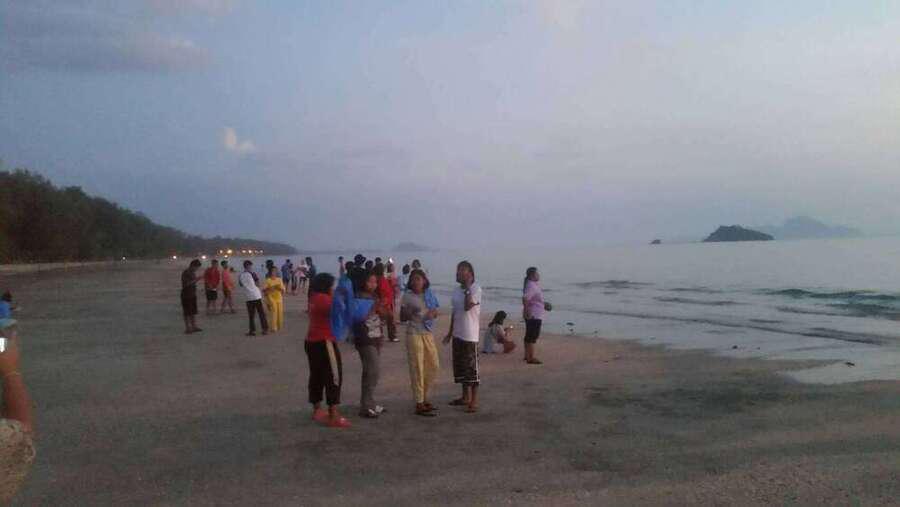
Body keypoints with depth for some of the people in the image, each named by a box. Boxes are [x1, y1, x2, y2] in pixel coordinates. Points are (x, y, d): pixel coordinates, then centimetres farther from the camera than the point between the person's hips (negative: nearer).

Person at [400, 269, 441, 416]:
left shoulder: (429, 295, 8)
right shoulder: (407, 297, -4)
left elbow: (436, 313, 15)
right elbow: (402, 318, 0)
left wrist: (432, 313, -7)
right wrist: (410, 312, -19)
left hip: (428, 333, 5)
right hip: (414, 334, -5)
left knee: (434, 365, 9)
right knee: (417, 368, -3)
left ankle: (424, 397, 26)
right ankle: (419, 404, 3)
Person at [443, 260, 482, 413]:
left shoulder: (476, 289, -12)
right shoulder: (456, 290, 11)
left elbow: (468, 306, -27)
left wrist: (467, 288, -19)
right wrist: (450, 332, 18)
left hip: (470, 335, -8)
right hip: (457, 334, 8)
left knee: (472, 368, -3)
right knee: (460, 367, 15)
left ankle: (474, 401, 4)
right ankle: (465, 397, 27)